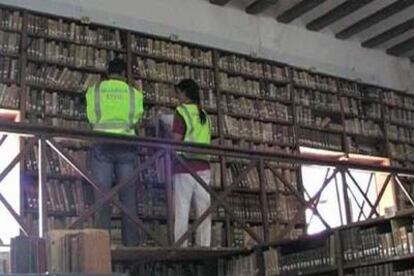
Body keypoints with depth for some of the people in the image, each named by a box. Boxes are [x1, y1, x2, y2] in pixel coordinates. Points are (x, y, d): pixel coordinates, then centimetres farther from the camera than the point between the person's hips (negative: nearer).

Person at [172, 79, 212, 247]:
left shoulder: (181, 111, -2)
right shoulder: (203, 114, 17)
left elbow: (176, 141, -7)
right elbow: (207, 142, 16)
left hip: (185, 166, -6)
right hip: (203, 166, 6)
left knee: (181, 210, -5)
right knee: (203, 210, 4)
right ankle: (204, 246, 3)